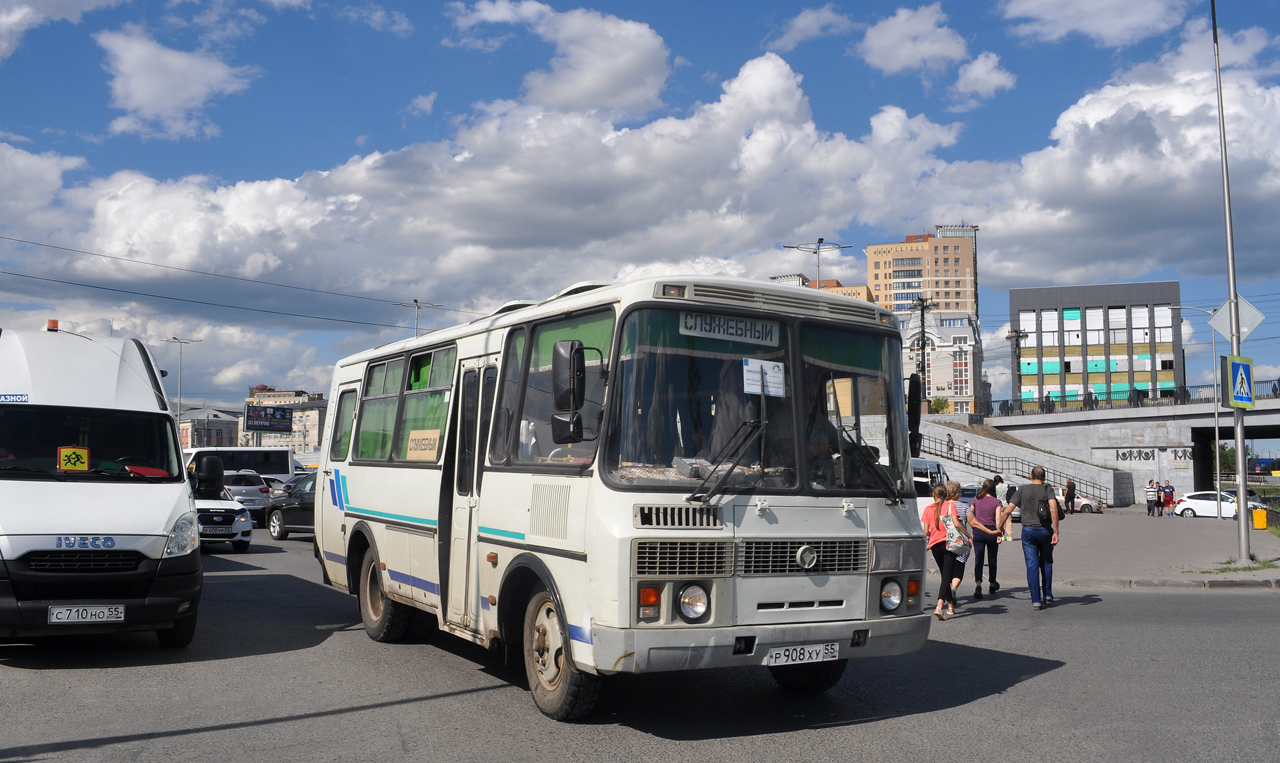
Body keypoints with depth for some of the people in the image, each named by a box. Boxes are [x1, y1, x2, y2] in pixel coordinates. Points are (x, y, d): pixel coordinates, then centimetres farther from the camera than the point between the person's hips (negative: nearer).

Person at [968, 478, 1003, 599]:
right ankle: (992, 585, 30)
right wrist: (999, 534, -17)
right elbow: (998, 519, -13)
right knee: (992, 560, 15)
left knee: (978, 559, -4)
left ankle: (978, 585, -23)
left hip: (978, 532, 1)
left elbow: (970, 516, 13)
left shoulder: (976, 499, 4)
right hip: (991, 532, -1)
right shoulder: (996, 502, -2)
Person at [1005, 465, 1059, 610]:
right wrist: (1056, 532, -18)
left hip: (1028, 531, 0)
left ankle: (1036, 600, -2)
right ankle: (1047, 596, 19)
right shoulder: (1047, 489, -1)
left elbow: (1008, 511, -1)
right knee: (1046, 563, 17)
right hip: (1045, 530, 0)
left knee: (1032, 566, 1)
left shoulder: (1022, 490, 3)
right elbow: (1053, 509, -18)